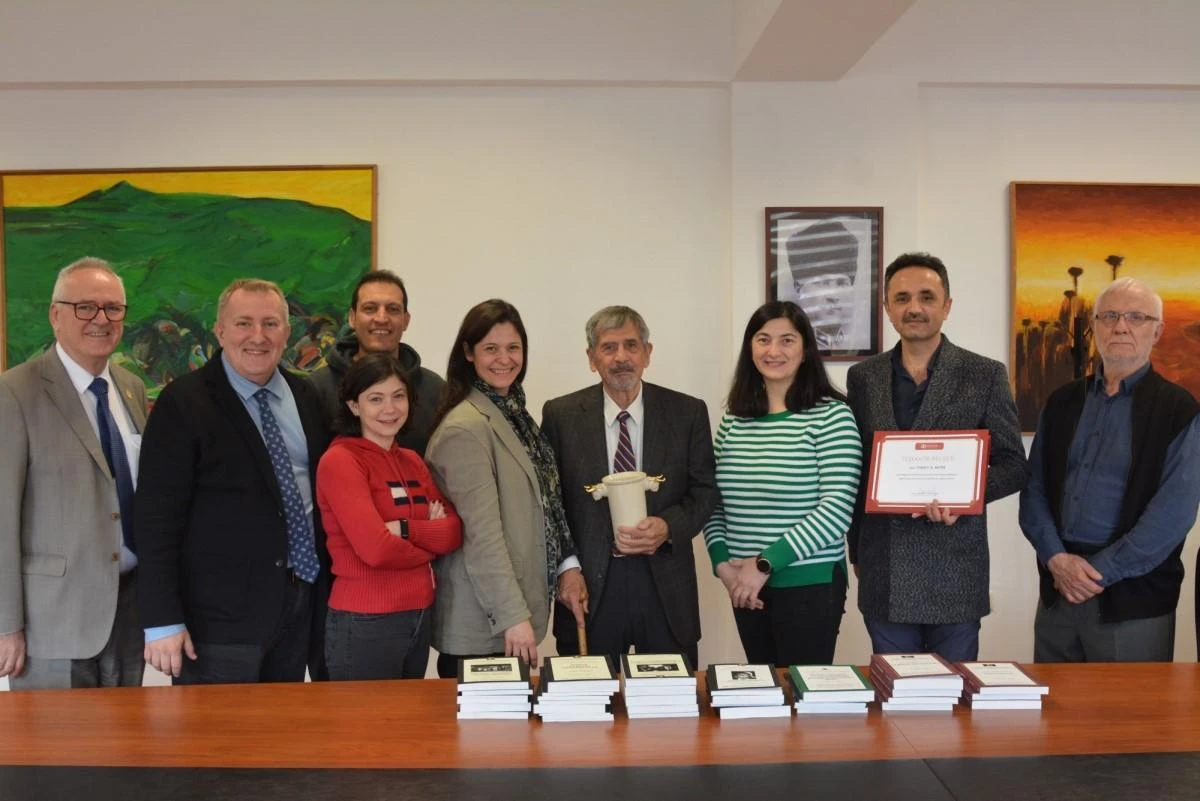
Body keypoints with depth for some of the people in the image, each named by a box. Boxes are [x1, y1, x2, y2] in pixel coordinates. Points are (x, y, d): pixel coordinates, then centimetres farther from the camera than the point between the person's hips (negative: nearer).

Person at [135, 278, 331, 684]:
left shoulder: (306, 397, 10)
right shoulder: (183, 402, -9)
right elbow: (157, 517, -12)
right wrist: (162, 621, -16)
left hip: (300, 603, 6)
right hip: (220, 613, -6)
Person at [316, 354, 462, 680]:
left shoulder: (412, 461, 11)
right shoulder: (339, 460, -12)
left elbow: (454, 533, 0)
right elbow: (376, 548, -22)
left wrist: (403, 529, -16)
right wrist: (427, 544, -4)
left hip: (419, 616, 7)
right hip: (364, 623, -7)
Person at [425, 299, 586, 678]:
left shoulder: (514, 413, 11)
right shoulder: (465, 427, -16)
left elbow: (545, 502, 15)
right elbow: (483, 533, -20)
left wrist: (567, 565, 4)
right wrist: (513, 617, -21)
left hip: (517, 611, 8)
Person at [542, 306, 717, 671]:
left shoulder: (688, 412, 2)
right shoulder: (560, 415, 1)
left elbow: (705, 490, 5)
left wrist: (669, 526, -13)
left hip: (667, 588, 1)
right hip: (589, 586, 0)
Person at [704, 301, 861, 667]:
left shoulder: (831, 415, -8)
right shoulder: (733, 420, 7)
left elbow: (837, 508, -16)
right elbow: (714, 503, 11)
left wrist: (765, 563, -16)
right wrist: (722, 563, -5)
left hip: (809, 584, -5)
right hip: (746, 587, 5)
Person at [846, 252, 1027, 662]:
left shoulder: (985, 375, 1)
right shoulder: (863, 376, 8)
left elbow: (1013, 465, 1)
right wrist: (857, 551, 10)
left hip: (954, 571, -2)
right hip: (883, 574, 2)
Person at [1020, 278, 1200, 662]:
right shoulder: (1062, 402, 10)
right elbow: (1034, 489, 7)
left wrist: (1101, 571, -13)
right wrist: (1056, 558, -9)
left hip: (1133, 603, -4)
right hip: (1057, 593, 4)